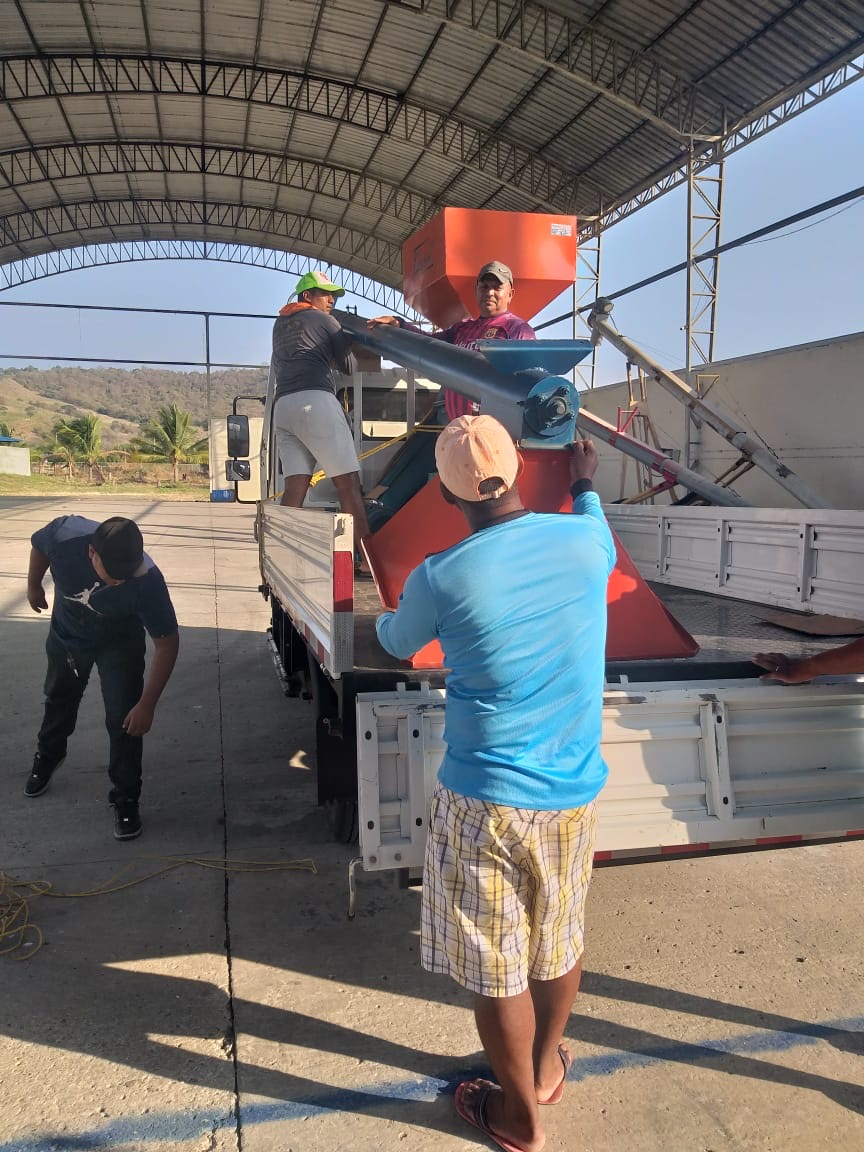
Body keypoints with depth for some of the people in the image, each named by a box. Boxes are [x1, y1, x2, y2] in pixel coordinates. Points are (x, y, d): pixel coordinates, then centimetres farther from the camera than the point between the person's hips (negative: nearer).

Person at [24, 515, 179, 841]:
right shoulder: (64, 535, -37)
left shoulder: (147, 581, -40)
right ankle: (47, 757, 54)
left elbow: (167, 643, -29)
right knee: (59, 702, 25)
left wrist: (147, 704, -30)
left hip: (119, 645, -3)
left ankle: (126, 800, 9)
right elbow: (38, 545, -10)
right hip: (66, 634, 3)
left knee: (124, 720, -10)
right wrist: (34, 586, 7)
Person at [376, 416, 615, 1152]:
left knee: (497, 966, 15)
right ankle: (547, 1067, 48)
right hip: (575, 790, 5)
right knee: (561, 941, 24)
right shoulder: (584, 541, -9)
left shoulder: (440, 578, -17)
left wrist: (382, 621, 31)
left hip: (486, 800, -4)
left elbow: (396, 643, 6)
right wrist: (585, 485, 39)